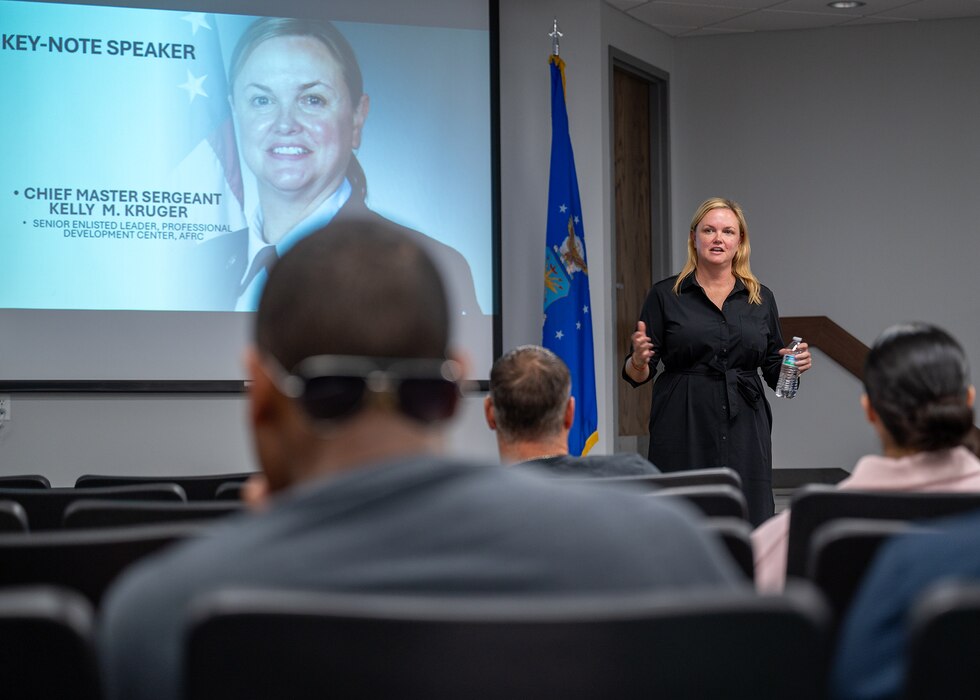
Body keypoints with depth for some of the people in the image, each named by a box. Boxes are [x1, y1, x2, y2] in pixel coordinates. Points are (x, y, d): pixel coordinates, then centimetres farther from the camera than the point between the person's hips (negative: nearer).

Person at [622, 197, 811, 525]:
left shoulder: (761, 298, 11)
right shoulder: (666, 295, 3)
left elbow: (774, 372, 15)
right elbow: (638, 374, 2)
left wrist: (795, 363, -5)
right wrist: (639, 359, -19)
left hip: (744, 433, 2)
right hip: (684, 434, -2)